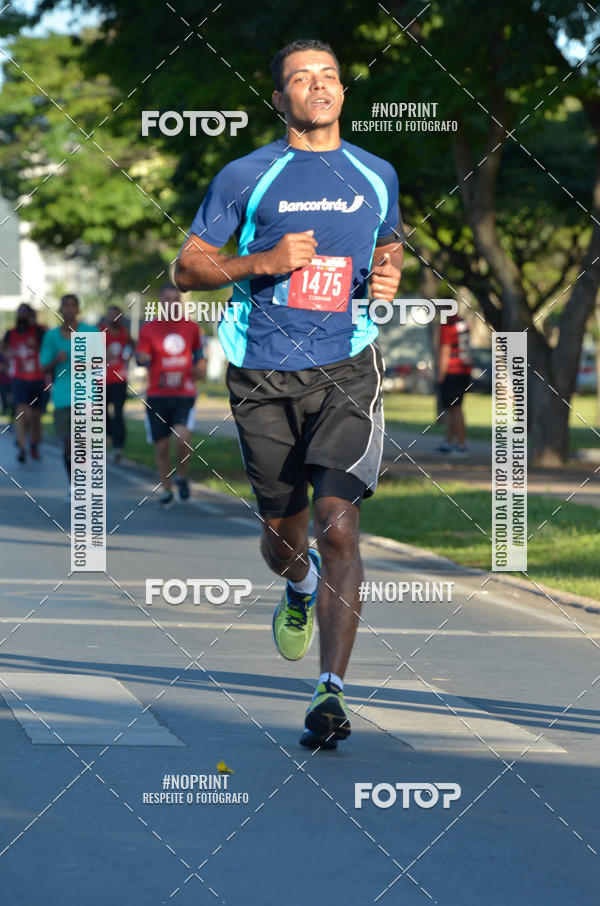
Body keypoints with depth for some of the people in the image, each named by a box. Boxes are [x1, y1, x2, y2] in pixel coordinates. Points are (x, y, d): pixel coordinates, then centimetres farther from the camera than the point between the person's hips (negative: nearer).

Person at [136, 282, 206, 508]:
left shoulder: (191, 327, 8)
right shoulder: (148, 329, 2)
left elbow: (199, 353, 23)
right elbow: (141, 358, -6)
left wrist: (200, 366, 2)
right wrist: (142, 358, -29)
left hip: (184, 396, 0)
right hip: (157, 396, 0)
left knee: (183, 437, -21)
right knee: (162, 446, 4)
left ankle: (181, 477, 6)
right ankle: (166, 491, 20)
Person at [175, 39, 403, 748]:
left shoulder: (377, 176, 11)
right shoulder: (245, 177, 2)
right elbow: (186, 268, 4)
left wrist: (389, 275, 5)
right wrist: (262, 261, -13)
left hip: (347, 370, 0)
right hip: (264, 377, 0)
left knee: (338, 524, -16)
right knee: (281, 532, 10)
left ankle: (331, 694, -17)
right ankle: (301, 585, 49)